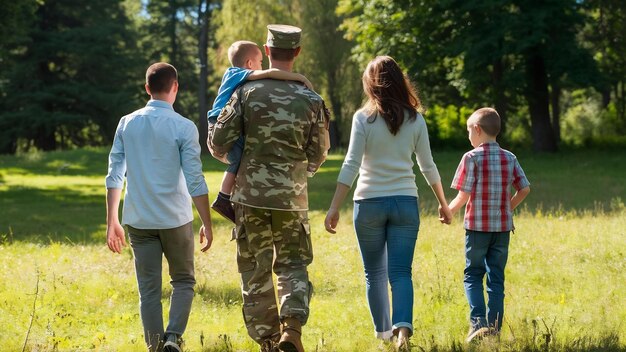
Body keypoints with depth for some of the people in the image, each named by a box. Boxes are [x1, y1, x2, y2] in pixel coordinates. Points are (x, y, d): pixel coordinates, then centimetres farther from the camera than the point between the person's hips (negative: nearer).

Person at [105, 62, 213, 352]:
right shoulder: (184, 128, -8)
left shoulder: (126, 125, 3)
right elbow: (195, 182, -10)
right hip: (176, 219, -2)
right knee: (183, 282, 13)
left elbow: (114, 177, 3)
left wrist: (112, 222, 8)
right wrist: (207, 225, -3)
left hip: (138, 220, 2)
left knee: (149, 289, 8)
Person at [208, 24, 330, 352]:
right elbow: (318, 155, 7)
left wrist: (222, 152, 19)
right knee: (292, 264, 12)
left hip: (250, 194, -1)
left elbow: (218, 142, -5)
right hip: (292, 197, 1)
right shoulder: (311, 100, -2)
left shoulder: (246, 92, -6)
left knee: (255, 269, 10)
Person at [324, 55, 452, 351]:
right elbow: (428, 167, 8)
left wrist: (334, 208, -9)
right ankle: (403, 327, -23)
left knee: (375, 273, 14)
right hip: (405, 203, 1)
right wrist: (443, 203, 21)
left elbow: (351, 165, -11)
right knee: (401, 272, -1)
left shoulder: (364, 118, -6)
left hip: (369, 204, -1)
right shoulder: (414, 120, 2)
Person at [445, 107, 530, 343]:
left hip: (477, 226, -4)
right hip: (502, 226, 4)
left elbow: (464, 195, -11)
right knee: (496, 277, 9)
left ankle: (478, 322, -11)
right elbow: (524, 189, 4)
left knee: (473, 275, 6)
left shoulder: (472, 158, -9)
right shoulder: (510, 159, 5)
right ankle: (494, 327, 7)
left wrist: (449, 211, 6)